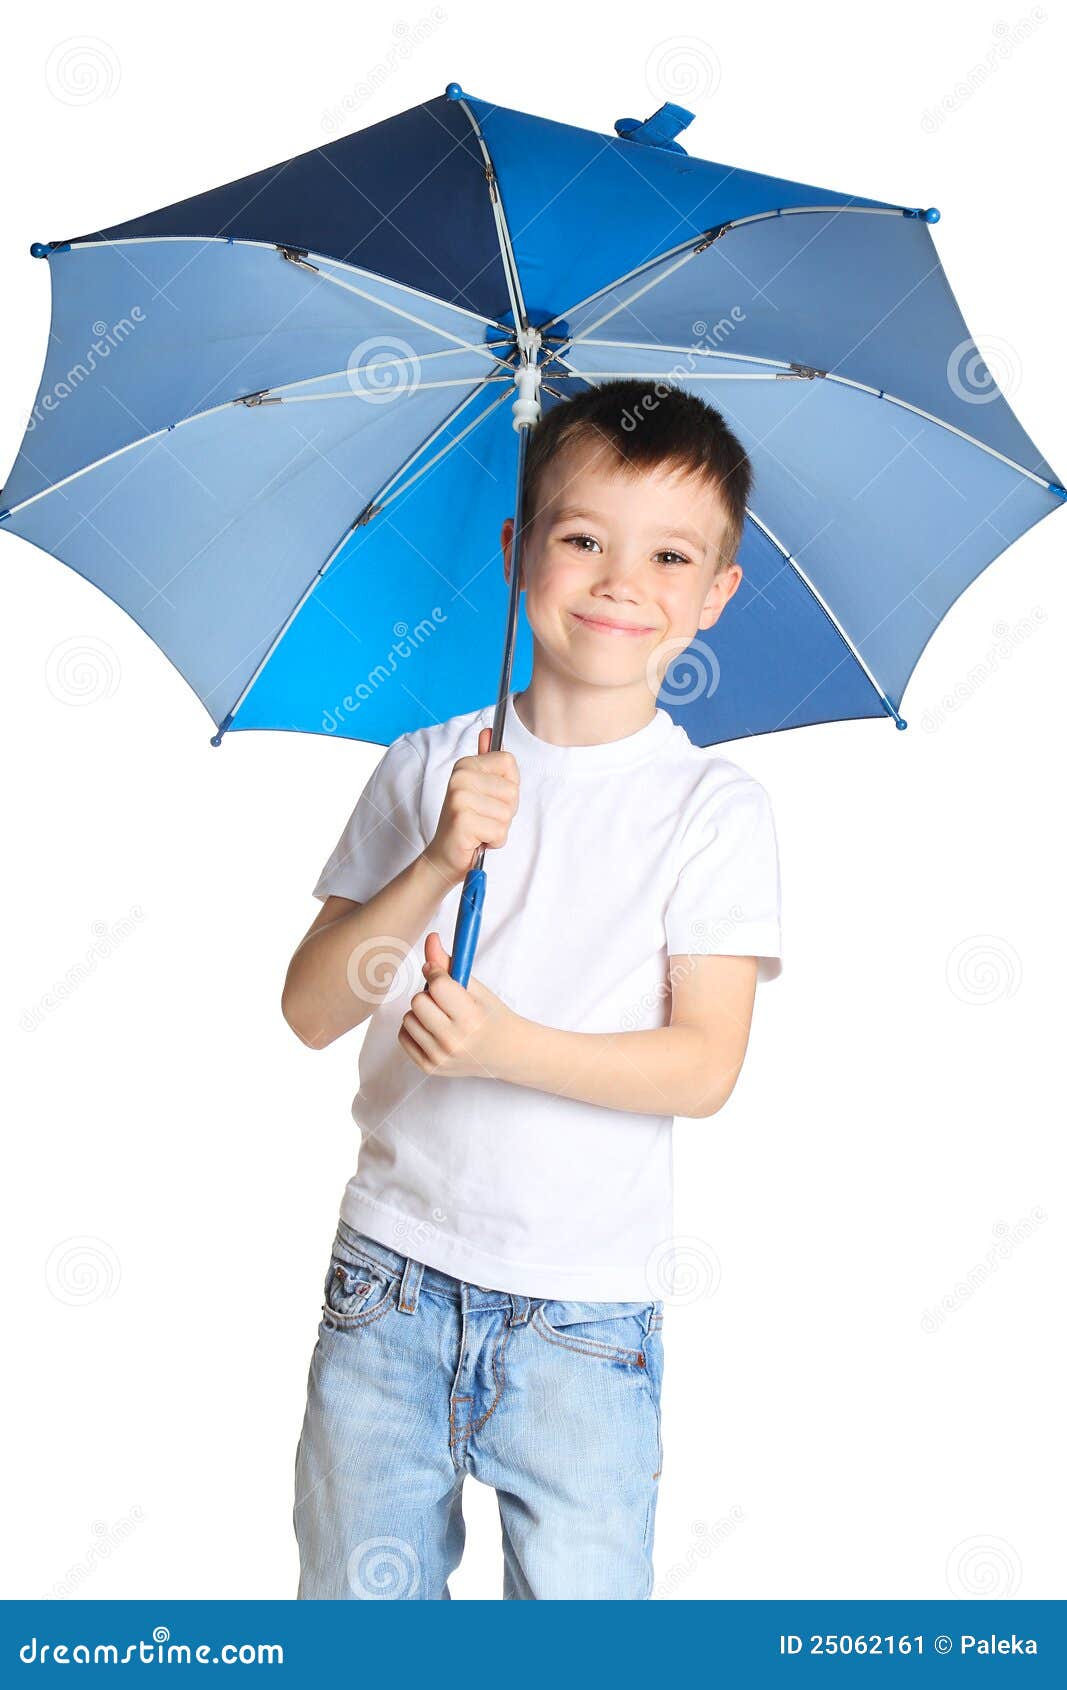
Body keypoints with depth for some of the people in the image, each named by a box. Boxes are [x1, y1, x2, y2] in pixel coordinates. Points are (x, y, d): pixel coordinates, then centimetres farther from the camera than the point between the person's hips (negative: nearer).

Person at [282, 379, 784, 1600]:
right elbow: (310, 1012, -3)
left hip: (585, 1310, -2)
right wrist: (435, 868, -18)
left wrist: (509, 1045, -25)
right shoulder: (427, 769, 1)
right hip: (391, 1269, 2)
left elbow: (704, 1067, -11)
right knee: (357, 1594, 14)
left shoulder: (717, 810, -5)